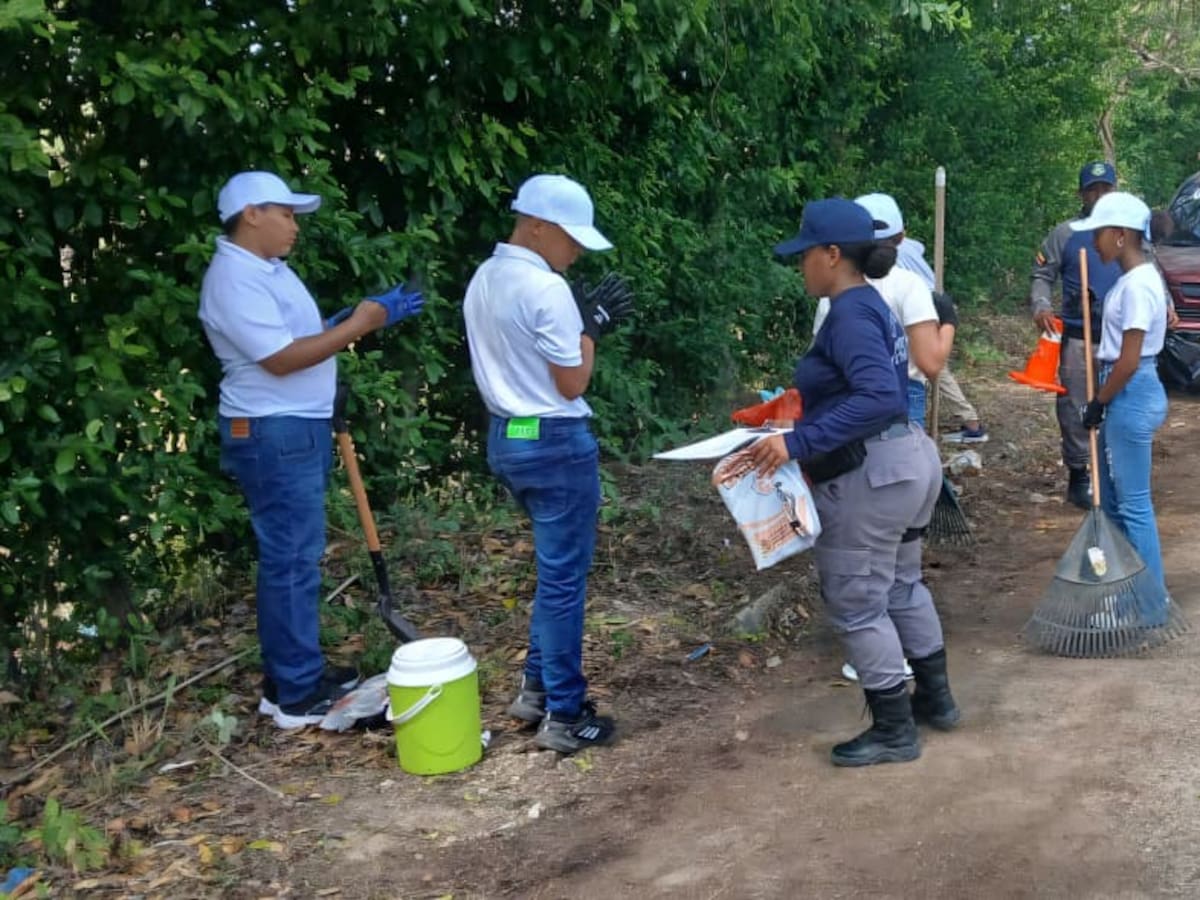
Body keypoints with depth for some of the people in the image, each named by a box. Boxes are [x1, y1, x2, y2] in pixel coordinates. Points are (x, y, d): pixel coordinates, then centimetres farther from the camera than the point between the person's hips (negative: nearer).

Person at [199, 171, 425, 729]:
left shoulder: (267, 268, 15)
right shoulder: (235, 279, -18)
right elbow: (281, 358, -24)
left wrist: (361, 316, 4)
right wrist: (357, 326, -21)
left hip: (298, 429, 11)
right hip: (273, 436, -11)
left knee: (293, 557, 15)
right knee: (292, 561, -6)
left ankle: (292, 677, 24)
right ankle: (298, 696, 2)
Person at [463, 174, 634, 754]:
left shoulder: (483, 281, 9)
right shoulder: (547, 289, -19)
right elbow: (572, 383, -15)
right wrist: (592, 326, -3)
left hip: (506, 438, 9)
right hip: (556, 444, -9)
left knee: (555, 567, 22)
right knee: (563, 576, 0)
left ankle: (537, 687, 29)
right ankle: (564, 715, 9)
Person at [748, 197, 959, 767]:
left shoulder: (850, 314, -20)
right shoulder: (868, 305, 11)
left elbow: (879, 397, -33)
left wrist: (798, 443, -34)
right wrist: (792, 410, 16)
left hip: (869, 478, -10)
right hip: (907, 460, 11)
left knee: (857, 606, 3)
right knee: (901, 587, 24)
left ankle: (894, 732, 16)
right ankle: (936, 699, 39)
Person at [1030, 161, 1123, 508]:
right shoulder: (1065, 233, 1)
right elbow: (1043, 275, 3)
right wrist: (1041, 305, -15)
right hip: (1078, 336, -2)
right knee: (1075, 408, 2)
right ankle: (1078, 476, 14)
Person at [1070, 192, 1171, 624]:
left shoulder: (1137, 284, -19)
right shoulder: (1135, 279, 11)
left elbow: (1128, 360, -20)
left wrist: (1098, 403, -11)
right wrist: (1103, 402, 18)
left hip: (1132, 395, -10)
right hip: (1126, 394, 10)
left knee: (1133, 504, -2)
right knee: (1112, 499, 17)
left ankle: (1150, 605, 7)